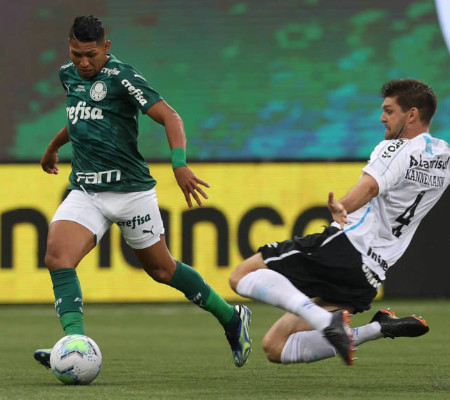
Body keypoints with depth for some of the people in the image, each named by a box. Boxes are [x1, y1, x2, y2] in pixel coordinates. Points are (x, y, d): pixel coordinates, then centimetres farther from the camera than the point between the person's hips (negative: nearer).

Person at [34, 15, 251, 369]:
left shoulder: (122, 77, -13)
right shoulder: (68, 75, 9)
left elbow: (169, 116, -20)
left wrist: (180, 164, -35)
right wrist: (53, 146, 44)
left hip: (131, 190, -5)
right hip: (84, 191, 5)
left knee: (160, 268, 8)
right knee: (58, 255, -20)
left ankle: (231, 317, 29)